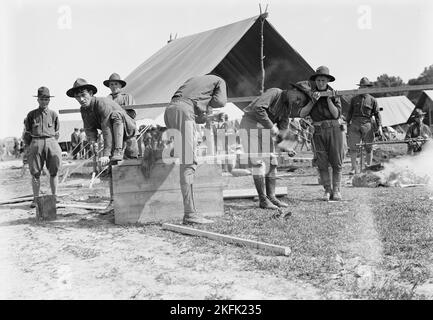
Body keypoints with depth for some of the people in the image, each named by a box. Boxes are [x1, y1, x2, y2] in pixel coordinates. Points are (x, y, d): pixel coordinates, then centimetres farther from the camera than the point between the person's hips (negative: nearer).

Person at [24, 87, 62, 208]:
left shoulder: (53, 114, 11)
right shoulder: (31, 114, 11)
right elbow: (27, 133, 14)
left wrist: (51, 143, 10)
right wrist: (31, 146, 9)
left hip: (51, 142, 0)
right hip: (36, 143, 0)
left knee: (53, 172, 0)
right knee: (35, 173, 0)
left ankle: (54, 197, 8)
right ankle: (35, 199, 6)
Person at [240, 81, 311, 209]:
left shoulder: (288, 108, 7)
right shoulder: (274, 93, -17)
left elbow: (282, 130, 3)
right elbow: (258, 108, -33)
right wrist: (272, 127, -29)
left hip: (264, 131, 9)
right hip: (251, 126, -8)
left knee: (271, 163, 2)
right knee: (258, 163, -12)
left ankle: (271, 197, 5)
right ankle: (263, 200, -10)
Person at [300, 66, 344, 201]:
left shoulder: (334, 95, 3)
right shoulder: (310, 95, 6)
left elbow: (336, 115, -7)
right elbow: (302, 114, -4)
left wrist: (329, 99, -14)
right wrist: (313, 101, -14)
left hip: (334, 130, -1)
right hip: (318, 133, 1)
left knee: (336, 162, 0)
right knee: (322, 163, -1)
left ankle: (336, 190, 9)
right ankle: (327, 191, 8)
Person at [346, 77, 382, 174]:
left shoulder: (372, 100, 7)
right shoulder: (354, 99, 13)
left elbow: (377, 114, 6)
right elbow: (349, 112, 19)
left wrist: (379, 126, -3)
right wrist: (347, 124, 16)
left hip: (367, 125, -1)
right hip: (355, 124, 1)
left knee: (368, 148, 5)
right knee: (353, 147, -6)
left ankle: (369, 166, 16)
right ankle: (354, 168, -1)